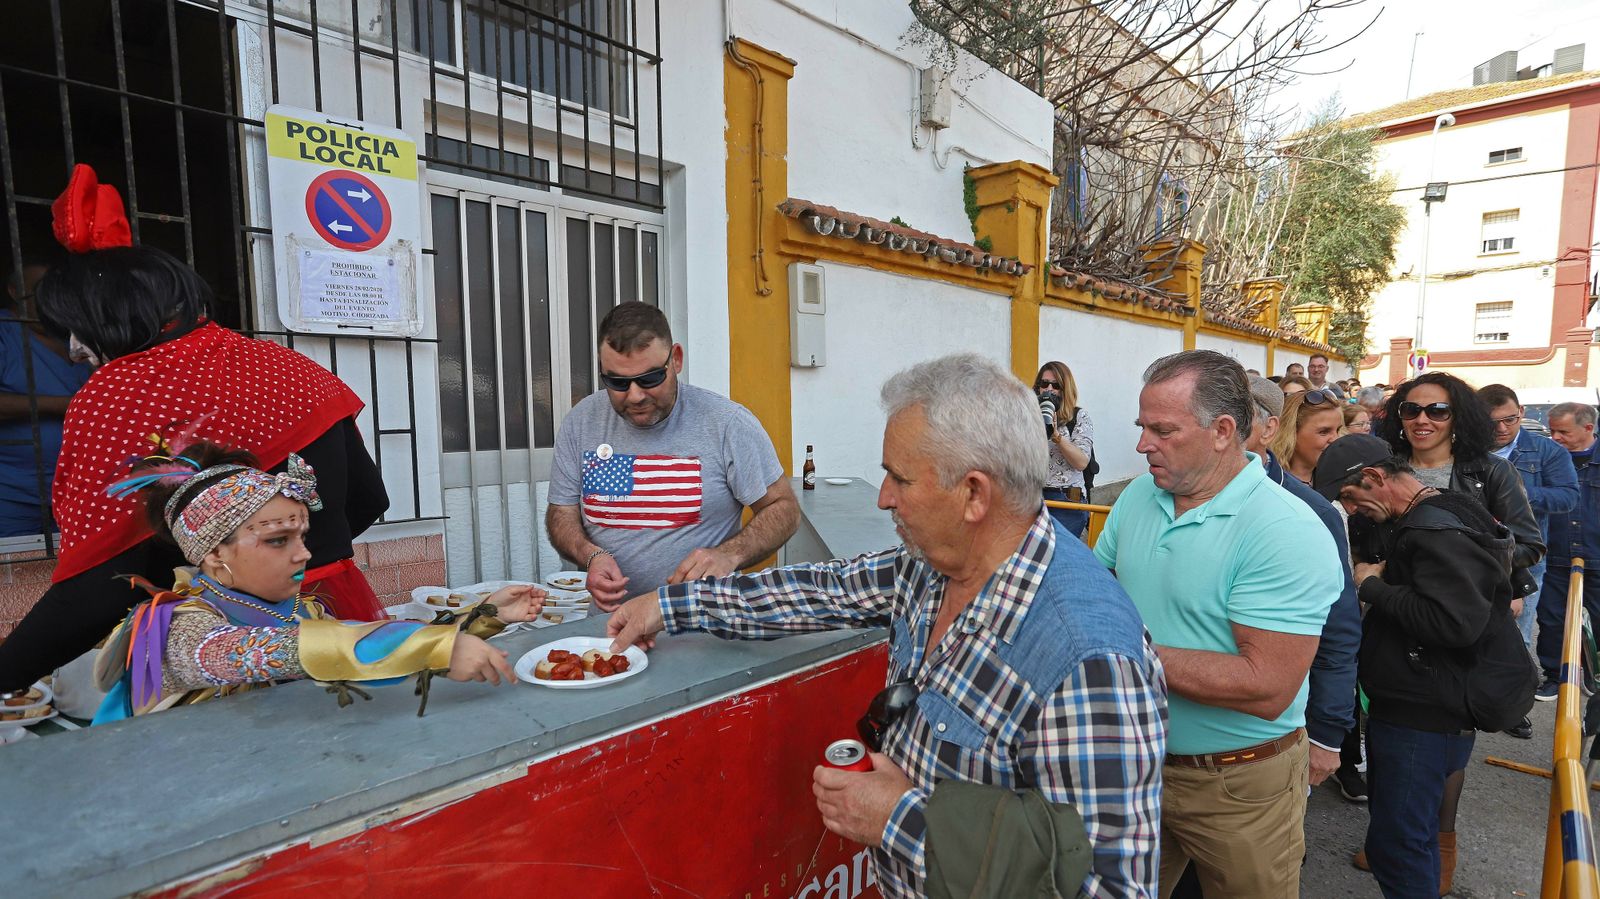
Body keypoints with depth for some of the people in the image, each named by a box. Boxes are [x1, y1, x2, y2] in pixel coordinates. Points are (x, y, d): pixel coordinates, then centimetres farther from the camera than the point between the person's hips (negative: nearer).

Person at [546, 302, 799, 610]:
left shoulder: (728, 423, -9)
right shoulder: (580, 422, 2)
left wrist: (729, 555, -22)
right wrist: (591, 556, -12)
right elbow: (561, 514, 10)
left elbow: (784, 509, -3)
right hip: (609, 610, 4)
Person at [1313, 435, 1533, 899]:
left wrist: (1373, 586, -21)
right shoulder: (1417, 523, 11)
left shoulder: (1440, 530, -21)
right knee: (1407, 835, 24)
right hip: (1405, 708, 11)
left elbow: (1456, 621, -32)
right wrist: (1378, 581, 5)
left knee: (1396, 845, -2)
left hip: (1426, 720, -10)